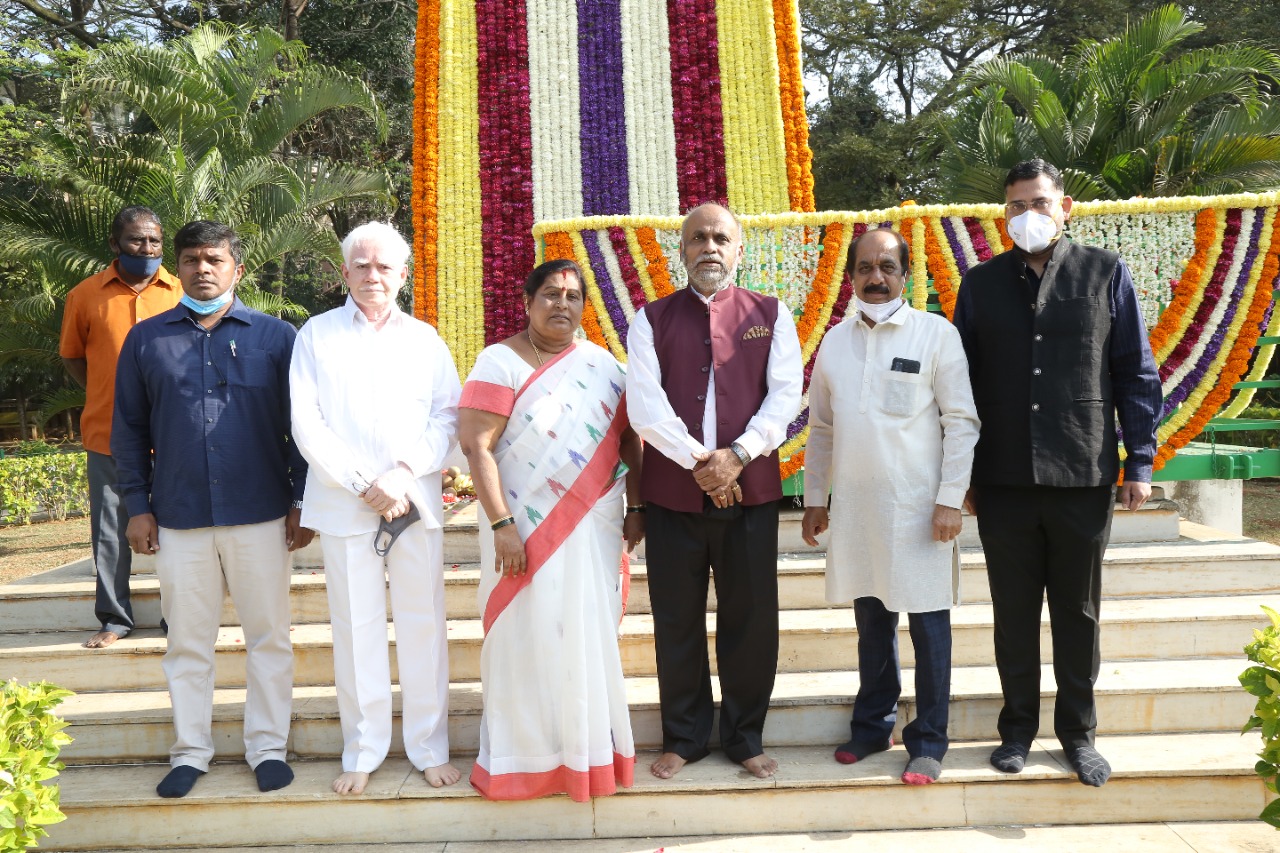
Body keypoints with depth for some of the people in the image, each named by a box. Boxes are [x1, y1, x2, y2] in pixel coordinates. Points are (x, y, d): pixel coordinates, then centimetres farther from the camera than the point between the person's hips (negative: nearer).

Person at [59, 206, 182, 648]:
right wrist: (108, 397, 4)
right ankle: (114, 618, 23)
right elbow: (72, 356, 13)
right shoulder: (86, 295, 1)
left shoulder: (181, 293, 1)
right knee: (110, 532, 9)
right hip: (108, 434, 0)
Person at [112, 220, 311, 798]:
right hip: (178, 518, 2)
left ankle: (267, 747, 20)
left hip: (261, 516, -1)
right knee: (187, 642, 11)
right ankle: (190, 751, 25)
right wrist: (137, 505, 3)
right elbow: (129, 428, 9)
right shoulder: (146, 339, 7)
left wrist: (301, 502, -1)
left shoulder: (275, 337, 2)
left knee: (268, 637, 7)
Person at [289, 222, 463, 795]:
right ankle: (362, 752, 18)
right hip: (344, 506, -1)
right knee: (356, 630, 5)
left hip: (417, 504, 1)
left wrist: (406, 473, -12)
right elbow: (307, 424, -1)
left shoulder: (424, 339, 10)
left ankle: (429, 748, 16)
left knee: (423, 625, 4)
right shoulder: (317, 335, 6)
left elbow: (448, 418, 3)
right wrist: (364, 485, -10)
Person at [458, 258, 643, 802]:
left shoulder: (603, 365, 7)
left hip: (593, 529, 4)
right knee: (531, 639, 5)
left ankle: (589, 747, 27)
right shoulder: (501, 362, -6)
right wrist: (501, 525, -18)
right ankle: (528, 752, 21)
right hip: (526, 529, -3)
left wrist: (636, 507, 2)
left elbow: (629, 438, 10)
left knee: (590, 637, 10)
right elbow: (477, 446, -12)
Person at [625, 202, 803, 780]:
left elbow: (785, 395, -3)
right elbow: (644, 403, -5)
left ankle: (745, 738, 24)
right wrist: (697, 460, -14)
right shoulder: (652, 319, 6)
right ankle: (683, 738, 24)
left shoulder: (771, 315, 8)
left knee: (751, 619, 6)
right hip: (672, 491, 0)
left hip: (750, 490, 0)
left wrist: (737, 456, -15)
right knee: (677, 621, 8)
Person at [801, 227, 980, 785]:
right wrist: (814, 499, 13)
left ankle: (928, 742, 17)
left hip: (919, 507, -4)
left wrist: (950, 499, -11)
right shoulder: (835, 341, 9)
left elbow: (962, 421, -5)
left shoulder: (936, 334, -4)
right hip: (855, 508, 4)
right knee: (871, 623, 14)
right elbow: (821, 427, 15)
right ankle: (872, 725, 29)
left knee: (929, 628, 4)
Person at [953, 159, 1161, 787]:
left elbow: (1136, 372, 3)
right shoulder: (981, 283, 5)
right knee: (1014, 614, 11)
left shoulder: (1105, 273, 2)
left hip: (1084, 477, -1)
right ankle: (1018, 728, 26)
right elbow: (963, 380, 6)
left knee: (1078, 613, 11)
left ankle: (1078, 733, 27)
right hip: (1004, 479, 1)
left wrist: (1140, 462, -2)